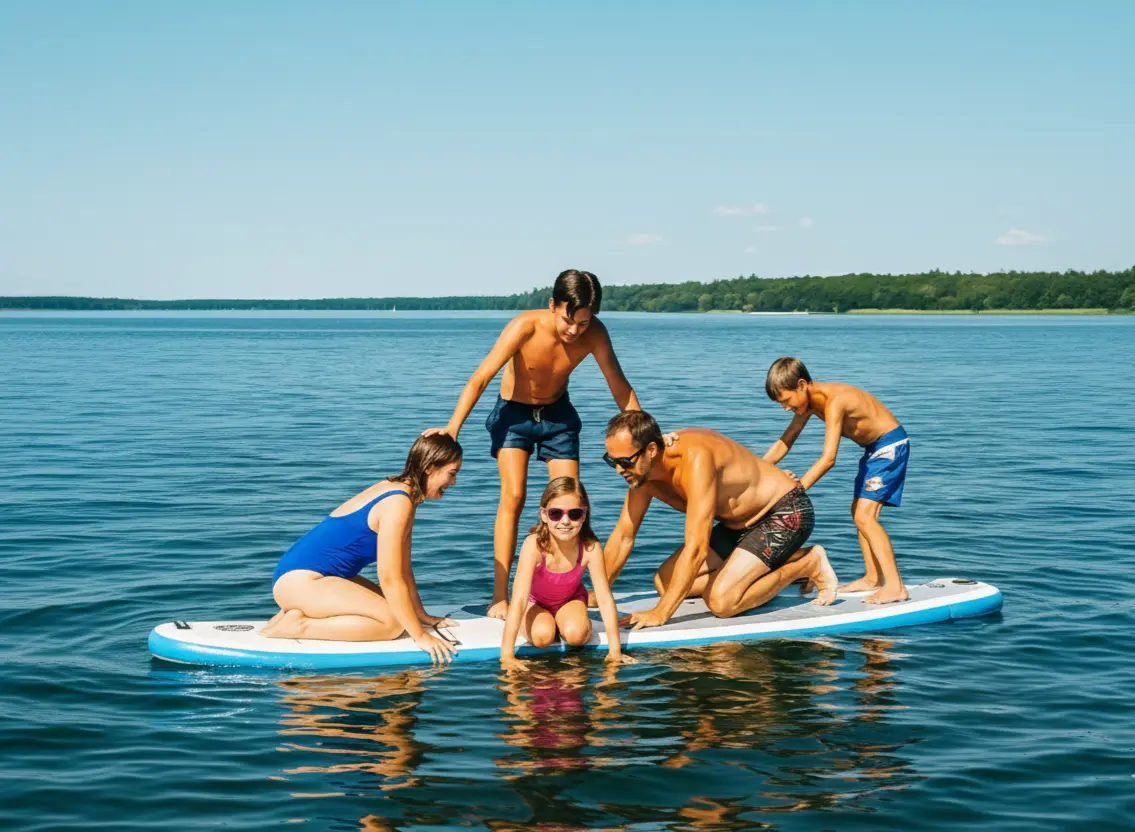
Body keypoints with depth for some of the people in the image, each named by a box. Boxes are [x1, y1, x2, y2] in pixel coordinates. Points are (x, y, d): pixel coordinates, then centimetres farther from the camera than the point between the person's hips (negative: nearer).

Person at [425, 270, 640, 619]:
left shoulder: (595, 334, -23)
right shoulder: (525, 327, -31)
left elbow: (620, 386, -11)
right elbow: (480, 379, -27)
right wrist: (453, 427, -32)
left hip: (558, 414, 3)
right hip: (513, 411, -3)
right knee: (513, 496, -17)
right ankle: (499, 598, -15)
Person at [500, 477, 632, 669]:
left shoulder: (590, 548, -31)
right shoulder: (534, 545, -37)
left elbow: (605, 599, -26)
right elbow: (519, 600, -40)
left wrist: (615, 651, -29)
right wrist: (507, 655, -45)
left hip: (570, 599, 1)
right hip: (536, 602, -1)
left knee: (576, 635, -28)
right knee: (542, 636, -28)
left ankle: (560, 623, 8)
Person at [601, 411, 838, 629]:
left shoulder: (695, 459, -35)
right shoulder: (644, 469, -9)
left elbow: (697, 548, -38)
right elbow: (623, 536, 1)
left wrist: (661, 613, -36)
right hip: (739, 523, 9)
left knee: (721, 601, -24)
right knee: (664, 582, 3)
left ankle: (809, 564, -2)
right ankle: (781, 562, 11)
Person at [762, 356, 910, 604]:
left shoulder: (833, 401, -30)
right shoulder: (808, 401, -2)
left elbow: (828, 459, -36)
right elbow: (785, 442, 5)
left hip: (891, 444, -10)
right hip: (873, 448, 10)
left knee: (865, 516, -16)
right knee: (858, 512, 15)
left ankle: (895, 586, -18)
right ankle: (873, 578, 26)